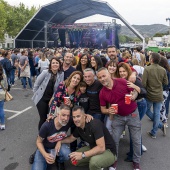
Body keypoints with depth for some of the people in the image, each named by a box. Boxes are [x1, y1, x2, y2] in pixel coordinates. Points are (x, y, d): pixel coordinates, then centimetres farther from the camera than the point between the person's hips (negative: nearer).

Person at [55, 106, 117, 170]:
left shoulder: (94, 124, -29)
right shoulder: (78, 127, -3)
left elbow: (101, 148, -33)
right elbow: (71, 138, 16)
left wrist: (82, 155, -36)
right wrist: (60, 141, -4)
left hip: (108, 151, -8)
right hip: (94, 149, 8)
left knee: (94, 161, -38)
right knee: (74, 158, 4)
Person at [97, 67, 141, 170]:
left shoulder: (122, 82, -18)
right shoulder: (102, 93, -9)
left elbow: (135, 91, -5)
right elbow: (103, 109, 0)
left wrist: (134, 96, -27)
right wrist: (108, 111, -23)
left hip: (133, 114, -2)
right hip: (118, 117, 2)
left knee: (136, 140, 7)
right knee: (114, 140, 6)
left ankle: (136, 162, 29)